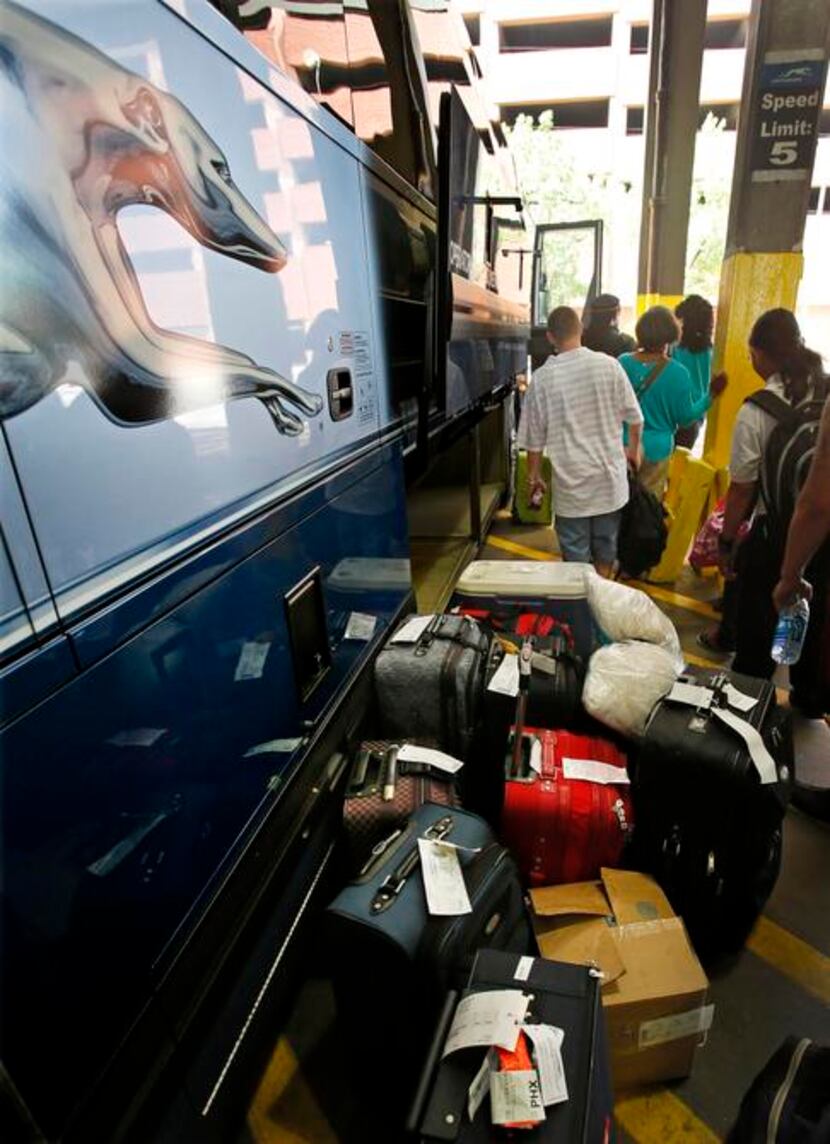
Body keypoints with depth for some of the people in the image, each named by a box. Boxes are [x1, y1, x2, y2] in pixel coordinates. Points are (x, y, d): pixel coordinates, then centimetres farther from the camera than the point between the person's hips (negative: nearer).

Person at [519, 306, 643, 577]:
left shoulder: (543, 377, -10)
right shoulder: (608, 365, -6)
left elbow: (534, 437, -5)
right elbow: (634, 416, 2)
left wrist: (533, 476, 9)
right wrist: (633, 448, 21)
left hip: (571, 480, -2)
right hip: (609, 476, 2)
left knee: (576, 556, 11)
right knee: (605, 547, 19)